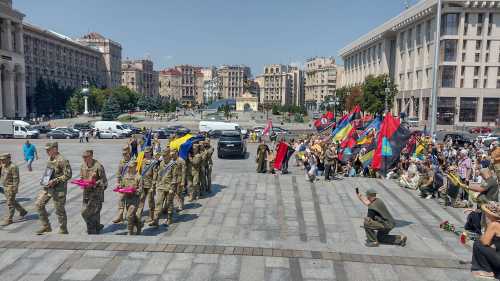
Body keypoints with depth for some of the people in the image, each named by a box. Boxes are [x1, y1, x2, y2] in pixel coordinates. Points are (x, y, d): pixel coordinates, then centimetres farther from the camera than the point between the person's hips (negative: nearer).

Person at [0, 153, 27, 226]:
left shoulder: (13, 167, -18)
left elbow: (16, 179, -19)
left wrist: (15, 189, -21)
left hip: (11, 188, -9)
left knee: (10, 204, -3)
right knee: (12, 202, 18)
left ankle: (8, 220, 3)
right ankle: (22, 211, 33)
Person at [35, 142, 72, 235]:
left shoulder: (62, 160, -18)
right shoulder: (50, 159, 8)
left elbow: (68, 175, -21)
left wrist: (55, 181, -23)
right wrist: (44, 180, 10)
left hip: (58, 189, -8)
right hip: (47, 187, 8)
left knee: (59, 210, 2)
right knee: (39, 204, 7)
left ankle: (63, 231, 18)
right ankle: (46, 226, 20)